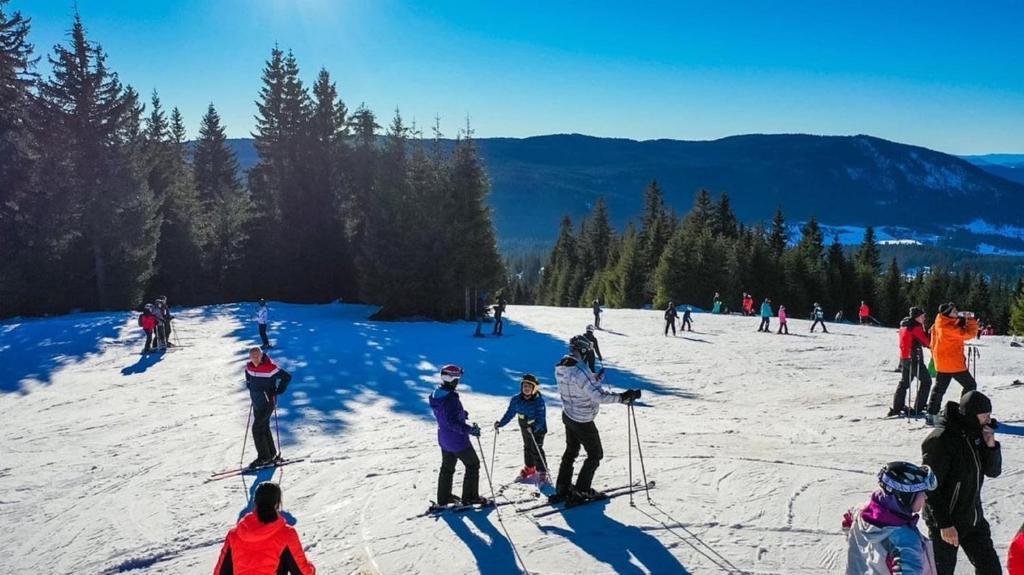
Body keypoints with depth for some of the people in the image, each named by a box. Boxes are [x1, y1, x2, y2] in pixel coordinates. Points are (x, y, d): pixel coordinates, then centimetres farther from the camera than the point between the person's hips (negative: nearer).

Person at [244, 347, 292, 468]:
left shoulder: (270, 367, -21)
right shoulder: (249, 367, 1)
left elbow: (287, 377, -19)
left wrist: (277, 391, -16)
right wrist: (249, 385, 17)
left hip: (268, 402, -8)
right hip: (256, 403, 8)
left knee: (257, 429, -10)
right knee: (264, 428, 14)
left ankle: (263, 457, -1)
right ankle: (272, 455, 26)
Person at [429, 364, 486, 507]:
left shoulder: (435, 395, -1)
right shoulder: (450, 398, -30)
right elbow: (452, 423, -32)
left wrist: (461, 413, 18)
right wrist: (470, 430, -32)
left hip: (443, 438, 9)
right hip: (457, 440, -9)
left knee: (447, 467, 23)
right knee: (473, 464, 10)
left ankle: (443, 498, 32)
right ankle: (469, 497, 16)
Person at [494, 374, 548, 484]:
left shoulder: (539, 400, -27)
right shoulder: (516, 399, -15)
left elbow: (541, 418, -31)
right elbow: (510, 413, -5)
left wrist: (534, 427, -47)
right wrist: (501, 423, -14)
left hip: (538, 429, -5)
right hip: (525, 428, 5)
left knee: (536, 450, -8)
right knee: (527, 448, 21)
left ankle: (542, 472, 6)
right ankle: (529, 468, 41)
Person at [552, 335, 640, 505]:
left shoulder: (559, 368, -4)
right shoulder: (579, 372, -31)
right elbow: (599, 396, -33)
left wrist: (595, 379, 13)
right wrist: (622, 397, -28)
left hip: (567, 415, 8)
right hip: (583, 421, -8)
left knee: (571, 452, 25)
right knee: (595, 454, 11)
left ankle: (562, 488, 32)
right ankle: (581, 491, 17)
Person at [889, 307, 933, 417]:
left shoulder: (904, 325, 11)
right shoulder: (916, 327, -15)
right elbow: (926, 342, -11)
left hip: (904, 358, 8)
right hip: (914, 359, -8)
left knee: (904, 383, 17)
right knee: (926, 381, 5)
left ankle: (896, 408, 16)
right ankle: (917, 408, 2)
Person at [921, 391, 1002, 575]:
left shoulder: (975, 434, 0)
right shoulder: (940, 440, -24)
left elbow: (993, 471, 6)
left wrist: (991, 445, -13)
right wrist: (944, 524, -21)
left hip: (974, 518, 7)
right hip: (946, 522, -7)